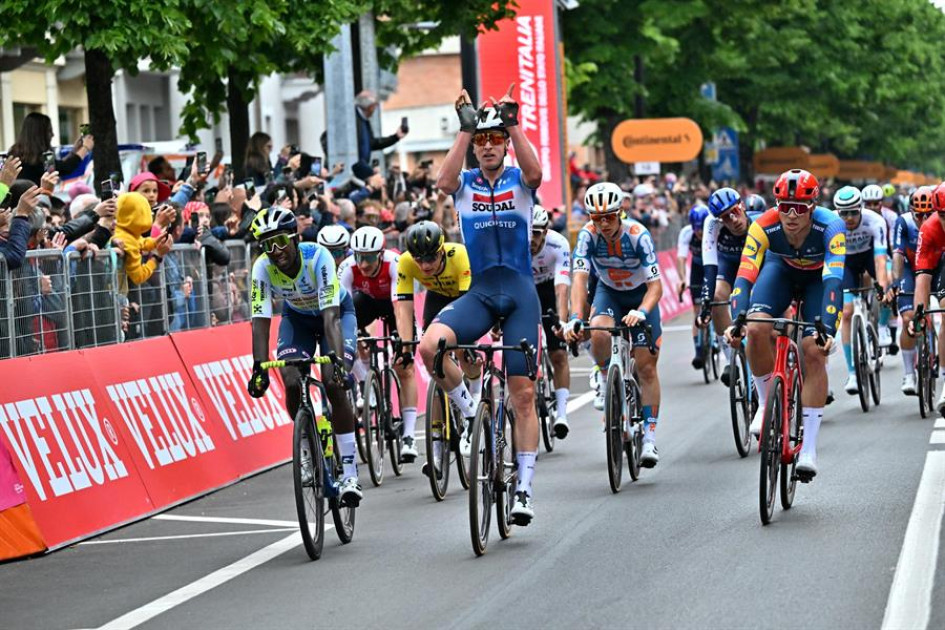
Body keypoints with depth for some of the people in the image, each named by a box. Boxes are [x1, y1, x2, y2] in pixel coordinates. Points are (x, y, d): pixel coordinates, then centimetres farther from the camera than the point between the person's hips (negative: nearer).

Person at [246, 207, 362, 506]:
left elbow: (330, 314, -42)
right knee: (292, 383, -18)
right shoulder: (263, 268, -27)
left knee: (334, 384, -19)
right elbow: (261, 319, -29)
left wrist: (337, 361, -53)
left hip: (333, 312, -3)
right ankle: (308, 450, 9)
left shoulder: (317, 257, -36)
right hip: (297, 316, 3)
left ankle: (350, 473, -15)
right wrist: (259, 367, -41)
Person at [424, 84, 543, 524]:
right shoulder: (465, 184, 6)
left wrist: (513, 123, -27)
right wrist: (464, 128, -21)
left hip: (520, 293, -1)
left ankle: (524, 489, 6)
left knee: (523, 394, -1)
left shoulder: (519, 181, 4)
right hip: (479, 292, 1)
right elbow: (443, 182, -18)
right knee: (429, 346, -29)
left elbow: (535, 171, -21)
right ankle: (470, 412, -5)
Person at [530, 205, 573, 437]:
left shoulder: (558, 245, -31)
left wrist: (562, 321, -54)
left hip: (548, 290, -1)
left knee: (559, 355, -10)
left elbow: (562, 288, -39)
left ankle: (561, 413, -7)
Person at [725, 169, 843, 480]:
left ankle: (809, 448, -13)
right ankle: (766, 403, -1)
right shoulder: (764, 227, -33)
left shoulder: (830, 226, -37)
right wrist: (737, 321, -55)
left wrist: (828, 330, -59)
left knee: (814, 352, -18)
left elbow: (833, 281, -46)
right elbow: (745, 276, -39)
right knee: (757, 329, -26)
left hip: (819, 275, -1)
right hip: (781, 268, 2)